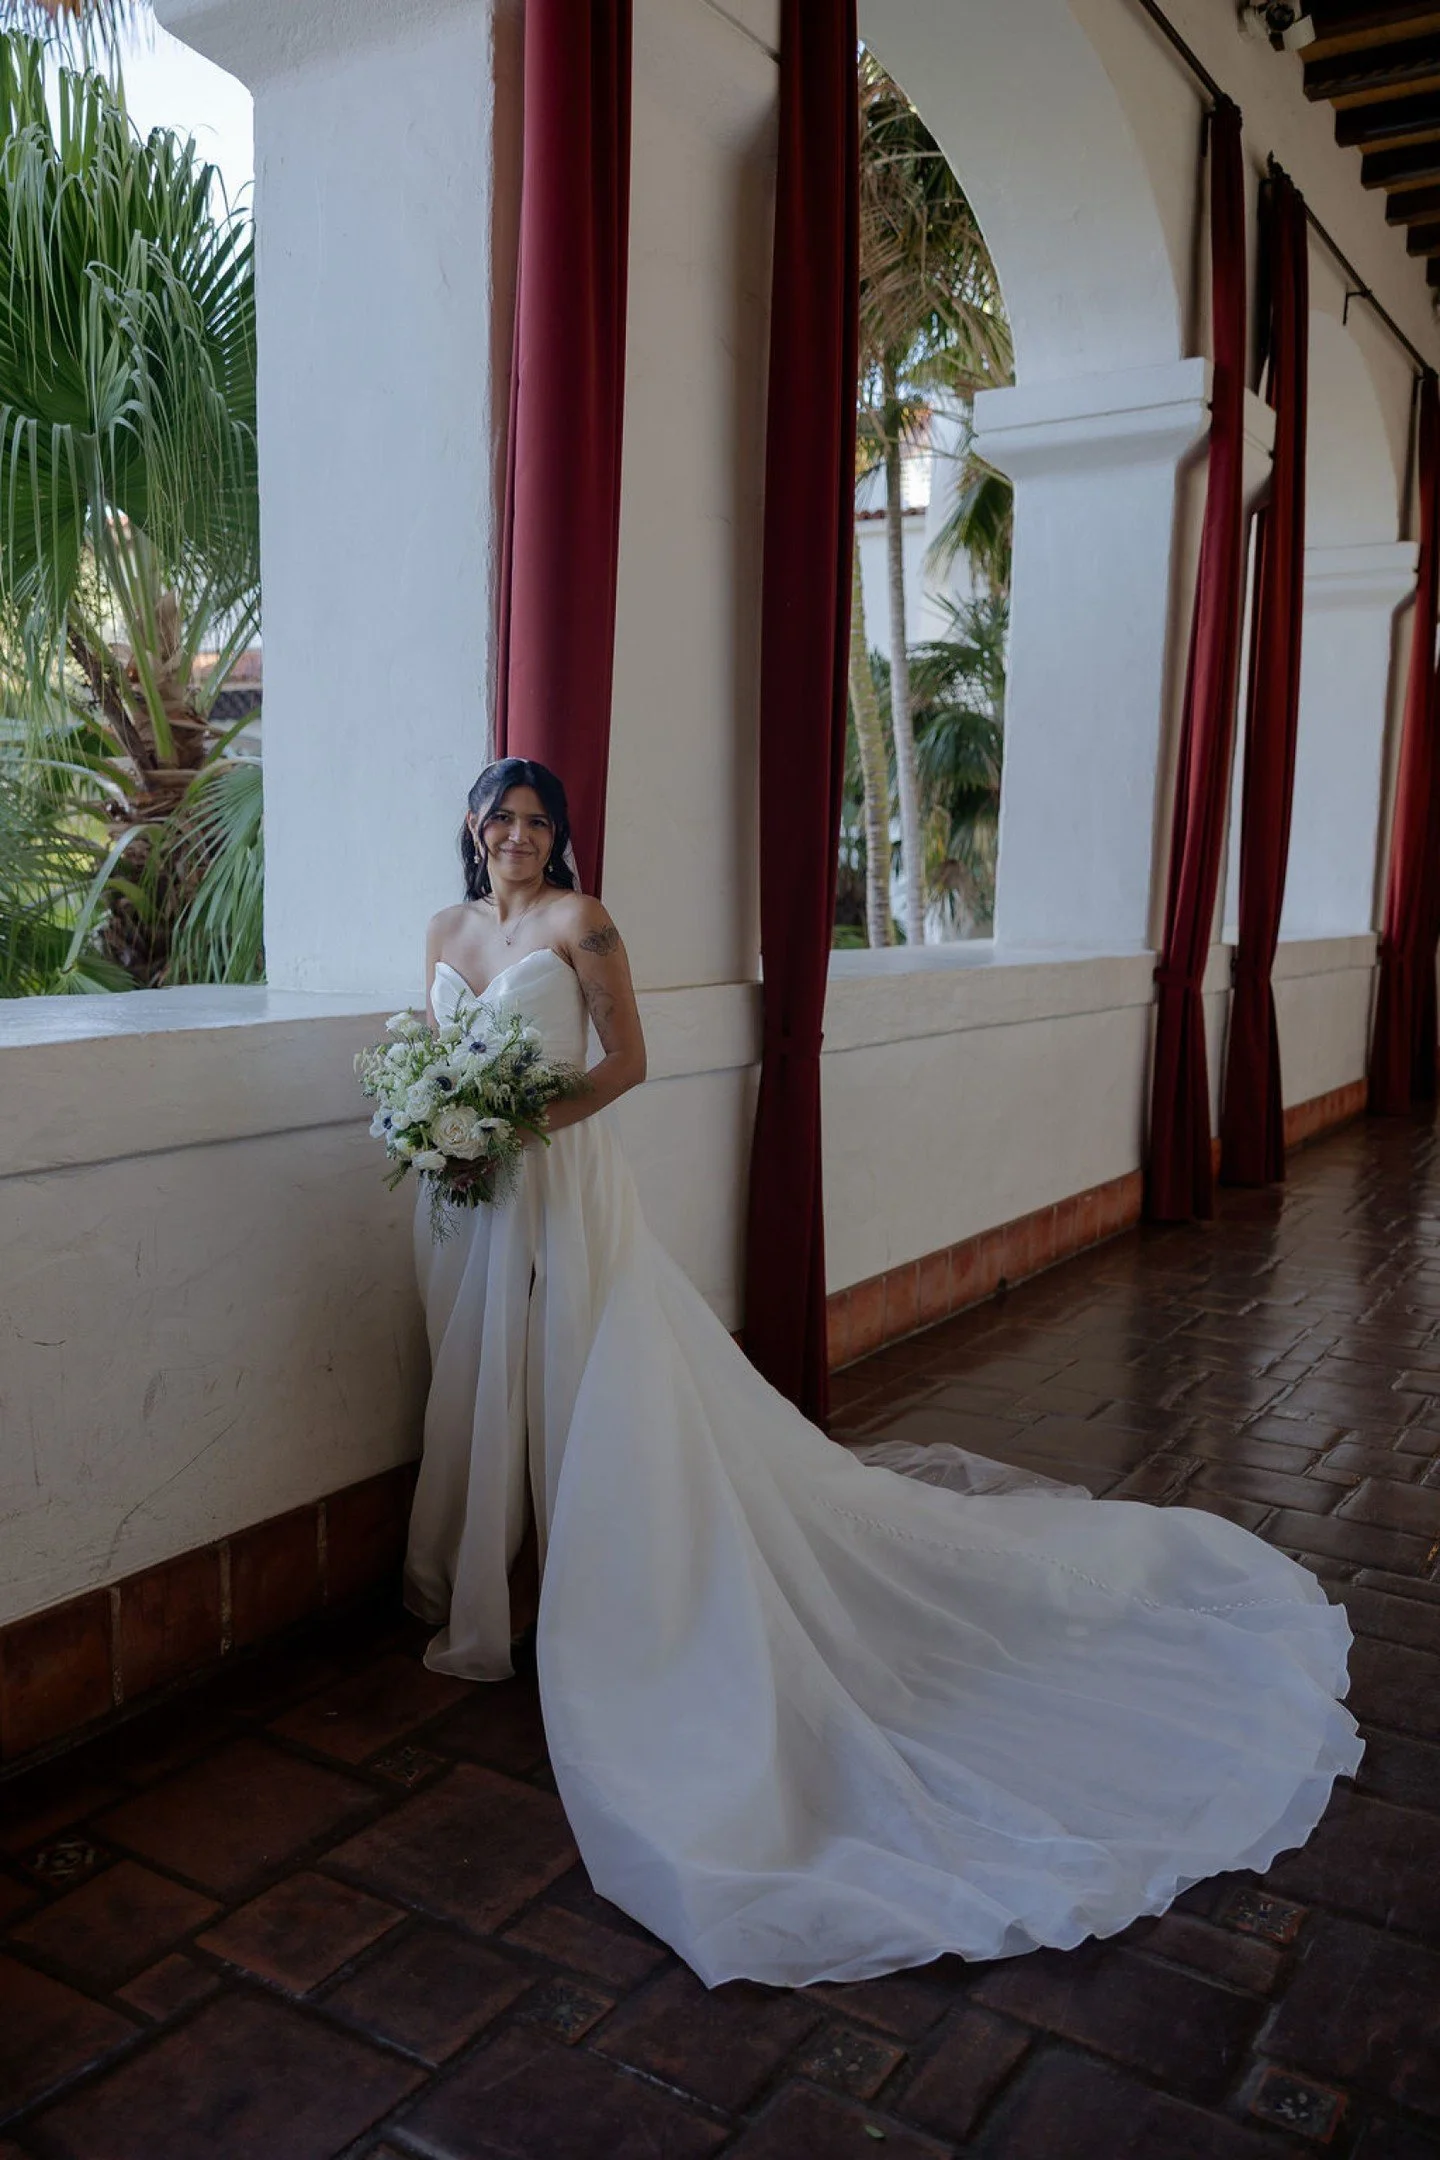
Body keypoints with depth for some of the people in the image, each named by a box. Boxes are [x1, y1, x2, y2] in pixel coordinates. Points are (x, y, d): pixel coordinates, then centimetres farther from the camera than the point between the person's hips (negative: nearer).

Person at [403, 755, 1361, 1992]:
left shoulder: (577, 920, -7)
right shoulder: (446, 930, 11)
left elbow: (626, 1059, -8)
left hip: (561, 1192, -6)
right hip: (467, 1195, 6)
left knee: (588, 1394, -3)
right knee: (481, 1390, 15)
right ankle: (478, 1596, 31)